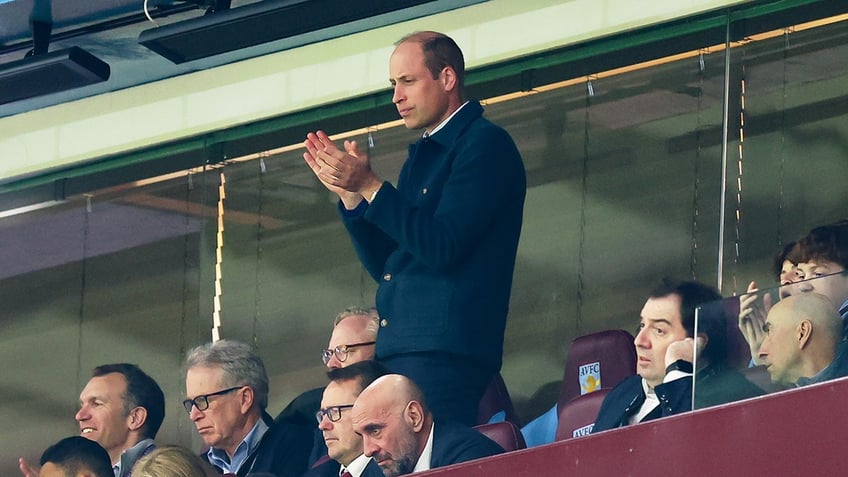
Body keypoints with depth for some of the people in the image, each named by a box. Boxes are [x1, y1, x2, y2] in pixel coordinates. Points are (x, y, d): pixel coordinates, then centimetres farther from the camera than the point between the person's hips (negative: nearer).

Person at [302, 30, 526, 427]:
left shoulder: (485, 145, -6)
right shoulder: (421, 156, 22)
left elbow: (442, 247, -17)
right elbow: (383, 265, 21)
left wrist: (369, 186, -14)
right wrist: (349, 193, 9)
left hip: (445, 352, -9)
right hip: (398, 350, 9)